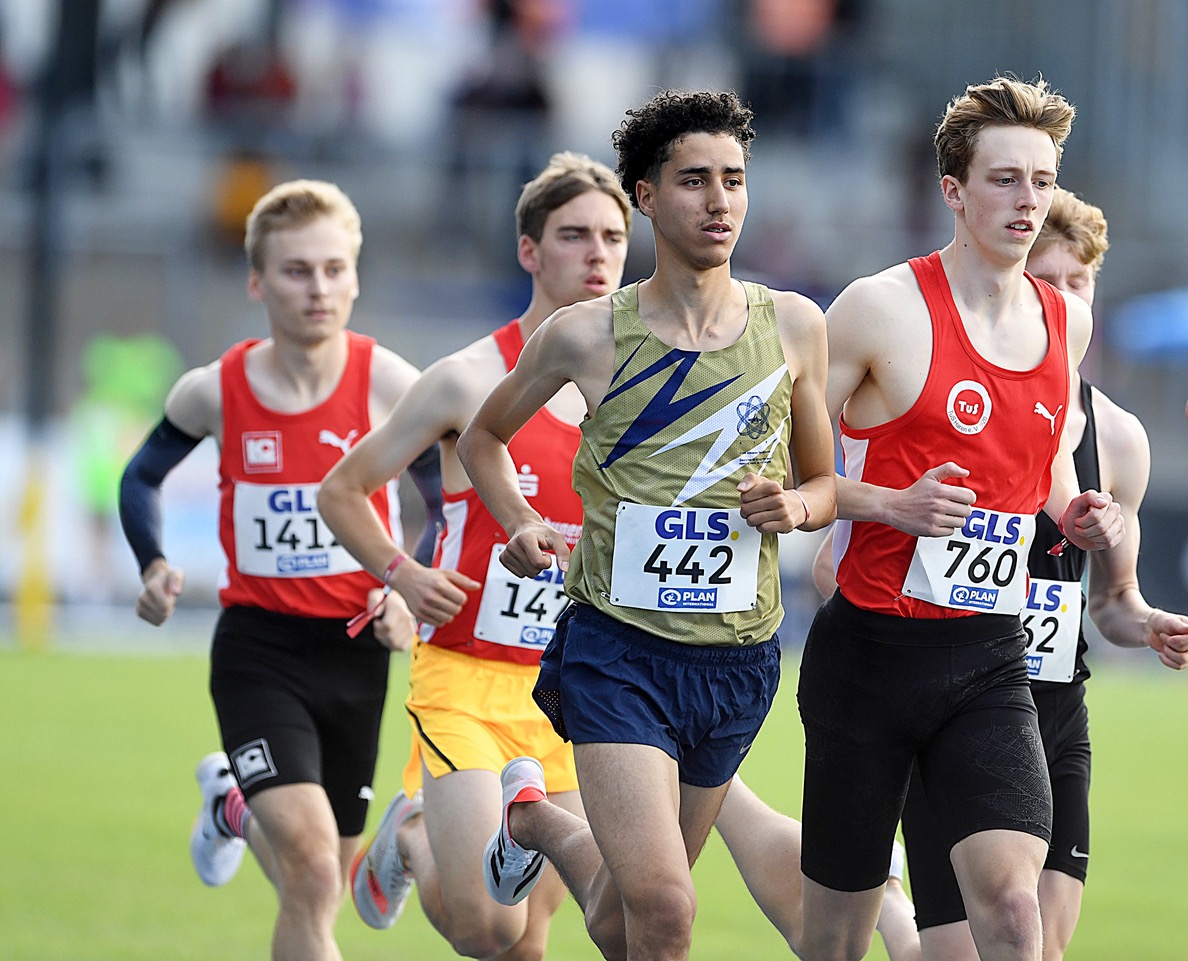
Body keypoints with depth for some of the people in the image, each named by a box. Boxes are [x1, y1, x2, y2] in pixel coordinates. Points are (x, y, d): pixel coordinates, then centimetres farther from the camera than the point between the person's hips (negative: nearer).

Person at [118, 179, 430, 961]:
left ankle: (235, 808, 48)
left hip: (355, 648, 2)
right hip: (257, 645, -2)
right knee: (313, 875, -22)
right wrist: (155, 565, -6)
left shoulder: (391, 386, -9)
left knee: (318, 891, 16)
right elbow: (141, 479, 12)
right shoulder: (214, 393, -7)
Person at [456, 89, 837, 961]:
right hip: (619, 648, -3)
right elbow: (483, 439, 14)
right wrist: (522, 525, -4)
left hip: (739, 656, 3)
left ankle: (539, 819, 47)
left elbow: (825, 484, 15)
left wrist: (794, 505, -8)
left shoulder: (792, 326, 3)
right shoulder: (587, 335, -3)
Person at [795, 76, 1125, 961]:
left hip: (991, 663, 3)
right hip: (871, 648, -3)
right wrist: (891, 506, -19)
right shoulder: (883, 307, -9)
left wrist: (1075, 515, 7)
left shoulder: (1065, 321, 8)